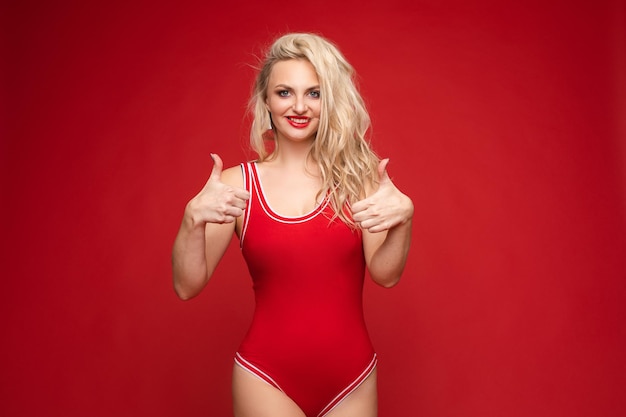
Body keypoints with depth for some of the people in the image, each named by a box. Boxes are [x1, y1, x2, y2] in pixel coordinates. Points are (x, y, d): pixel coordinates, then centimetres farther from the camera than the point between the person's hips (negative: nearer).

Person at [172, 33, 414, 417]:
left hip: (352, 379, 2)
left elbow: (385, 274, -8)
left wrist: (403, 217, -26)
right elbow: (187, 286, -7)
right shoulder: (237, 183, -4)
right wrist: (194, 219, -23)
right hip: (266, 378, -1)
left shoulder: (354, 174, -2)